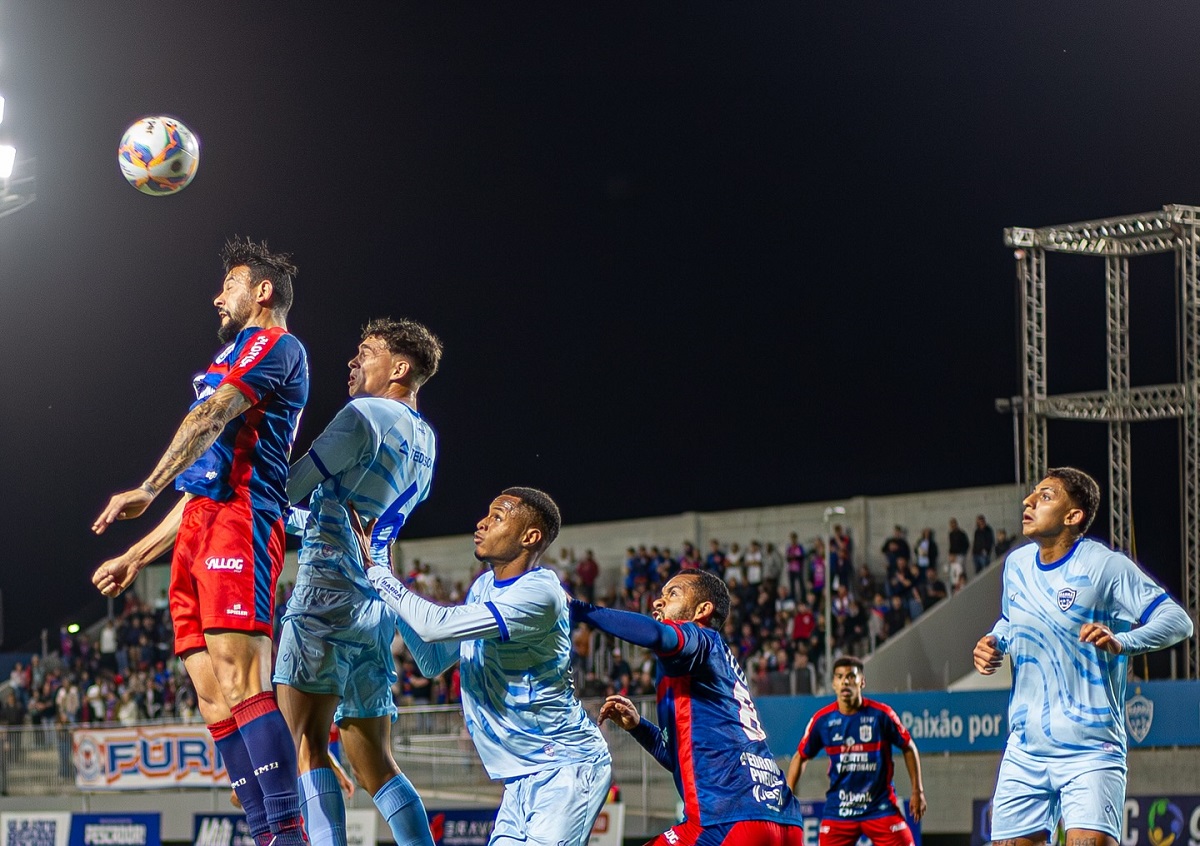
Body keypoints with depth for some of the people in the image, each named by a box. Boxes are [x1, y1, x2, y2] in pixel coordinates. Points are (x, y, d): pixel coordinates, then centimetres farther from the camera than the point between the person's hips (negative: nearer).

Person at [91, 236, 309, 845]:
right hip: (200, 524, 10)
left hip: (239, 522, -10)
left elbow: (212, 415, -13)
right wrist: (137, 556, 32)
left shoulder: (273, 344, 4)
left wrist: (147, 490, -24)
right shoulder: (235, 362, 33)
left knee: (242, 684, -21)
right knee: (213, 698, -1)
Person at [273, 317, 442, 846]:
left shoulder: (366, 414, -5)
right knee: (375, 767, 10)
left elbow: (291, 489, -7)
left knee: (303, 743, -16)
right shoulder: (424, 440, 20)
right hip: (377, 604, 9)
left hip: (329, 590, -9)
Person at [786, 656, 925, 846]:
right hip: (838, 808, 1)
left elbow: (909, 748, 6)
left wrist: (917, 790, 5)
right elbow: (801, 757, 9)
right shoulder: (822, 719, -4)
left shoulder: (881, 714, -8)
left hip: (881, 807, -1)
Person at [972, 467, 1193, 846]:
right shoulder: (1016, 563, 8)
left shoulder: (1106, 566, -11)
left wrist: (1120, 642, -33)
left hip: (1089, 751, -6)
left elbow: (1178, 621, -16)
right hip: (1024, 750, 6)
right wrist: (994, 642, 4)